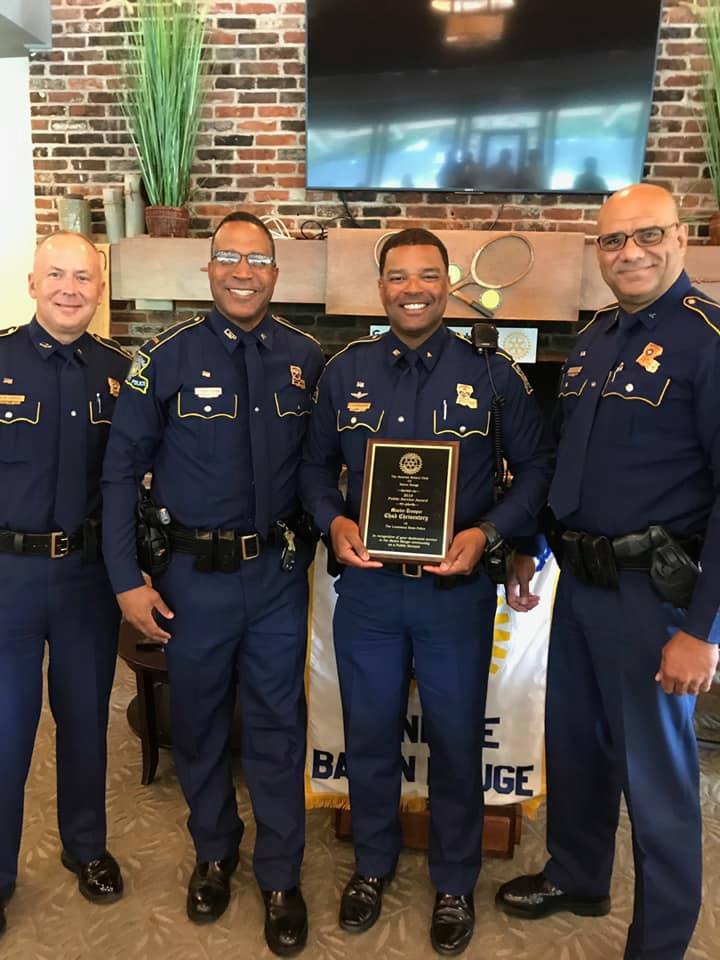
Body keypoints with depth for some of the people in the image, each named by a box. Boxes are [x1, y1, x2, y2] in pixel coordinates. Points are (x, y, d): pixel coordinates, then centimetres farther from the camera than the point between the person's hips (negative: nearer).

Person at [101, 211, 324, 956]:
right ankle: (213, 853, 42)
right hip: (196, 573, -1)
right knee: (198, 721, 16)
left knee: (277, 726, 12)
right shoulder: (168, 356, -7)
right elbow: (122, 470, -4)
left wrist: (319, 532, -2)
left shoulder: (306, 357, 0)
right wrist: (127, 578, -7)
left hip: (279, 571, 1)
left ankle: (280, 877, 33)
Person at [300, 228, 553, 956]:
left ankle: (454, 884, 40)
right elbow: (315, 465, 8)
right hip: (367, 587, 2)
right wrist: (334, 522, -10)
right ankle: (373, 864, 44)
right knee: (369, 735, 18)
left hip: (457, 590, -1)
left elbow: (536, 469, -1)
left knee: (456, 742, 14)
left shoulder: (494, 373, -5)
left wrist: (487, 533, -16)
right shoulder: (344, 370, 1)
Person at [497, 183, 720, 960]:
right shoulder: (593, 337, 10)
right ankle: (576, 878, 45)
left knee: (654, 771, 8)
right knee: (572, 742, 21)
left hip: (652, 588, -7)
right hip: (579, 577, 7)